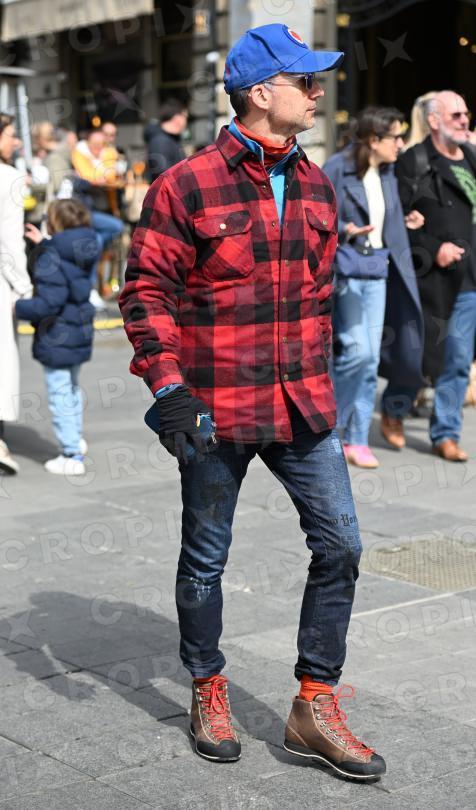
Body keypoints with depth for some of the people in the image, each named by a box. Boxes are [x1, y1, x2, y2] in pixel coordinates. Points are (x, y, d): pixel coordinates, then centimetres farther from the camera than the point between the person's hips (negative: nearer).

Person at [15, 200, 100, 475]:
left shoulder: (51, 258, -22)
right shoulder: (82, 253, 3)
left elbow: (50, 302, -28)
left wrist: (18, 308, -21)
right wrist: (43, 243, 30)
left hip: (57, 337, -9)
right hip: (80, 333, 9)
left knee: (60, 395, 0)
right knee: (73, 388, 26)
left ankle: (72, 456, 5)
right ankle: (76, 438, 42)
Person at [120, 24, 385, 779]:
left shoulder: (316, 186, 7)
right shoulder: (186, 186, -11)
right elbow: (146, 290, -9)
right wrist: (168, 387, -16)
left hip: (302, 405, 5)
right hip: (216, 409, -5)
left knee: (340, 545, 3)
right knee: (206, 557, 10)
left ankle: (315, 706, 17)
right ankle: (208, 693, 31)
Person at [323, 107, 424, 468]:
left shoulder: (387, 172, 10)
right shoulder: (337, 169, -10)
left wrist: (405, 222, 6)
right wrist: (344, 232, -26)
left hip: (377, 273, 7)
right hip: (344, 271, -6)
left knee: (370, 358, 5)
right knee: (357, 350, -15)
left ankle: (357, 441, 13)